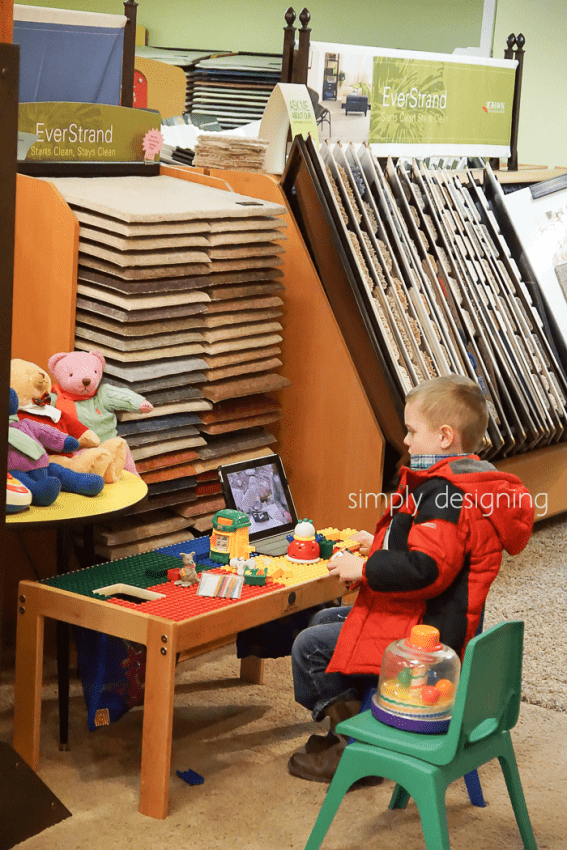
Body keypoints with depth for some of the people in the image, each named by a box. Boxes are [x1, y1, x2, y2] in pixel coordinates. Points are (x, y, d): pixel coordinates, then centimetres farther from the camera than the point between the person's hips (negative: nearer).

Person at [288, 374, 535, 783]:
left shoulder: (445, 494, -24)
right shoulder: (470, 482, 10)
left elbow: (424, 569, -33)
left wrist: (364, 569, -21)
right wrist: (380, 545, 19)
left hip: (424, 636, -12)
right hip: (438, 624, 12)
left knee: (309, 647, -8)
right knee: (322, 621, 21)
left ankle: (352, 744, 7)